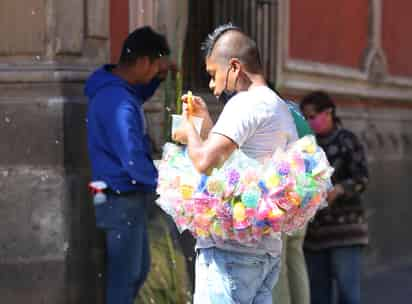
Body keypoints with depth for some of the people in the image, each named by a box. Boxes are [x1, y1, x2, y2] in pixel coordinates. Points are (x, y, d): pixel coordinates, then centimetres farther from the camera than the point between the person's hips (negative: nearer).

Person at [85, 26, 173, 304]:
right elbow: (133, 160, -27)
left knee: (139, 268, 20)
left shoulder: (115, 87, 6)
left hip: (128, 197, 10)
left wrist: (159, 77, 11)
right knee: (124, 275, 1)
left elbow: (137, 98, 30)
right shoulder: (117, 102, -26)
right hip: (121, 200, -10)